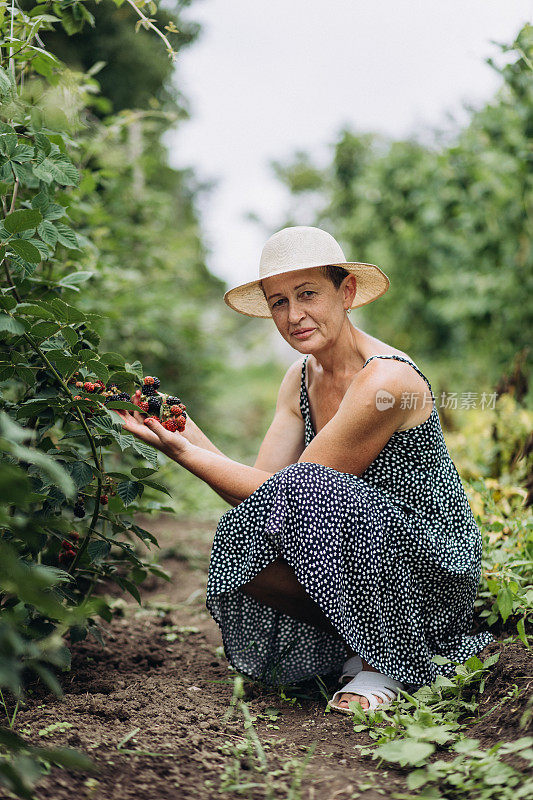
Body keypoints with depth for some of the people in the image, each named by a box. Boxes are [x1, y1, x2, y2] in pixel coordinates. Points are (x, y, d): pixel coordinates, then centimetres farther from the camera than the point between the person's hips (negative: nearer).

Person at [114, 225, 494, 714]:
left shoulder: (385, 380, -23)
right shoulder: (302, 378, 3)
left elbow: (292, 493, -22)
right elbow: (262, 484, -4)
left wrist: (184, 452, -22)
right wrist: (185, 432, -15)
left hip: (432, 571, -7)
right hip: (364, 561, 7)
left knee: (305, 489, -32)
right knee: (239, 543, -18)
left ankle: (386, 663, -12)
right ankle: (358, 648, 1)